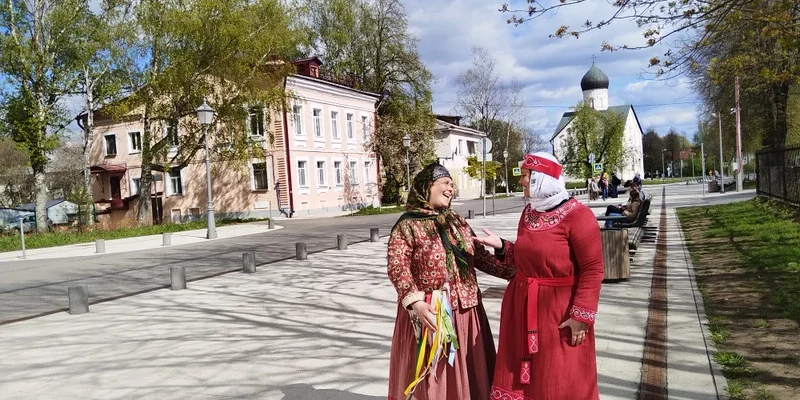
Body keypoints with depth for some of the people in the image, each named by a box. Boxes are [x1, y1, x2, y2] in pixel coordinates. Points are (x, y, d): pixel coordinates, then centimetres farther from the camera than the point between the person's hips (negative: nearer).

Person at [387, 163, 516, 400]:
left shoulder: (458, 223, 12)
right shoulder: (407, 227, -8)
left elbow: (480, 256, 14)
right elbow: (397, 269, -17)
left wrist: (514, 273, 4)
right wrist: (416, 303, -31)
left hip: (465, 311, 6)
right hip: (430, 313, -6)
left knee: (468, 373, 15)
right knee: (430, 375, 3)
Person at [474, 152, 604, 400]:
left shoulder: (577, 215, -15)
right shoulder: (529, 212, 8)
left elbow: (593, 269, -17)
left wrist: (581, 315, -20)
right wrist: (500, 246, 3)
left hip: (559, 310, -7)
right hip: (523, 307, 7)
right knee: (521, 375, 16)